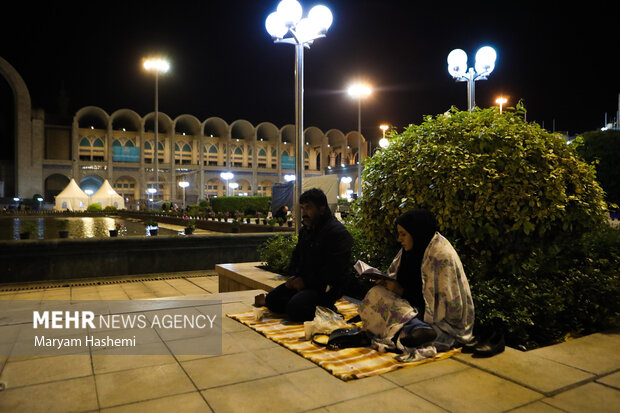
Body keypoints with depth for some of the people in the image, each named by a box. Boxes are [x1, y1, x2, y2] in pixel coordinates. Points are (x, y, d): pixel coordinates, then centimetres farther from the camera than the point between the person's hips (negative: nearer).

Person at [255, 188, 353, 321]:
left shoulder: (337, 232, -19)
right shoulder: (306, 229, 12)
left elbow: (335, 269, -24)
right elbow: (296, 255, 21)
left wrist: (306, 281, -21)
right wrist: (293, 276, 1)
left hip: (326, 287, -8)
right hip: (303, 281, 8)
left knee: (295, 309, -25)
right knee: (272, 300, 0)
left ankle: (326, 307, -2)